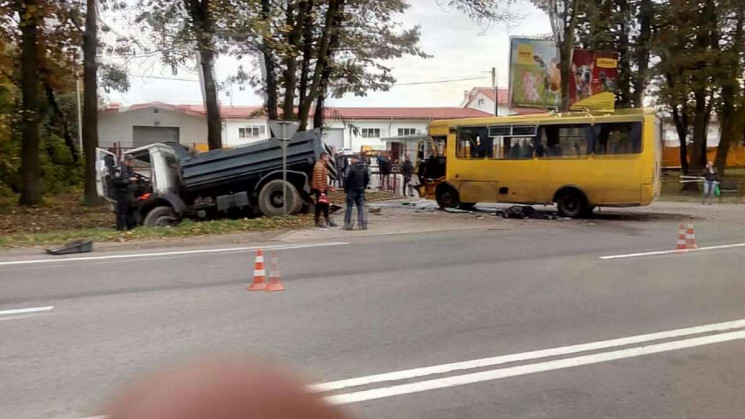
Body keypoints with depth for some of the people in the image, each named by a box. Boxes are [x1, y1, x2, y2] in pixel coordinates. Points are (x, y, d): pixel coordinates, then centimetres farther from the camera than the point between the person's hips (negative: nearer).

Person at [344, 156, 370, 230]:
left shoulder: (351, 168, -13)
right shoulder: (365, 168, 5)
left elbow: (347, 180, -12)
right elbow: (367, 179, 11)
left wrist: (346, 189, 0)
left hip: (352, 191, -5)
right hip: (361, 191, 5)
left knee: (349, 207, 2)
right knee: (361, 207, 8)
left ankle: (347, 224, 2)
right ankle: (363, 224, 5)